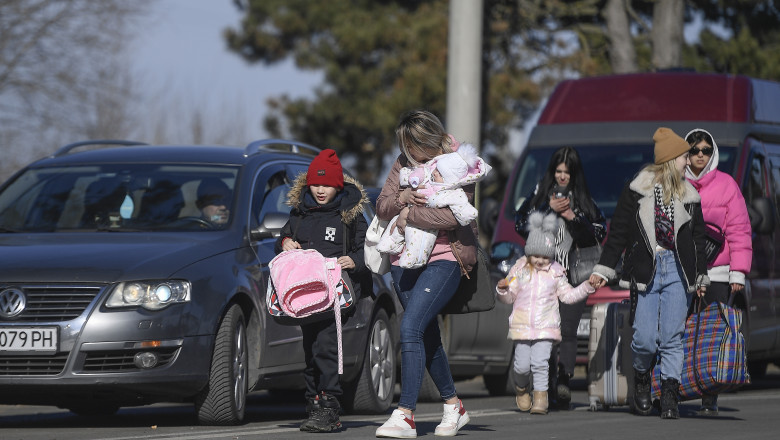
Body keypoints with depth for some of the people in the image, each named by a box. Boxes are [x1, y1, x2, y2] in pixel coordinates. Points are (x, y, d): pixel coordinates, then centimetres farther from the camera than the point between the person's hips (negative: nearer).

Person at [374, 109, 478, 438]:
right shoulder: (404, 164, 12)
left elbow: (453, 215, -19)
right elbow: (381, 207, 9)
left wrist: (410, 215, -15)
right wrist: (400, 198, -12)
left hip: (444, 257, -7)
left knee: (410, 327, -20)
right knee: (427, 336, 12)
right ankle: (453, 407, 28)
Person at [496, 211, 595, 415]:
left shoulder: (555, 272, 5)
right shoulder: (519, 270, 5)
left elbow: (567, 295, 13)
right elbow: (509, 297, 10)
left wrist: (587, 287, 2)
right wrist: (503, 290, -11)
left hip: (546, 327, -1)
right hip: (522, 325, 1)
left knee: (540, 363, -12)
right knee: (522, 365, 0)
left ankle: (540, 399, -7)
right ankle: (521, 387, 31)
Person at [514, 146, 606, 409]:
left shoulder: (584, 201, 14)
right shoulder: (540, 194, 13)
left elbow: (599, 234, 8)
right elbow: (520, 224, 4)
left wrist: (573, 217, -5)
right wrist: (549, 209, -6)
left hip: (573, 273, 0)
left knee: (567, 330, -10)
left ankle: (563, 382, -17)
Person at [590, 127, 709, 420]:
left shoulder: (689, 194, 10)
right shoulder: (637, 190, 0)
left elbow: (698, 238, 19)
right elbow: (618, 232, 2)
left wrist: (701, 276, 20)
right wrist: (603, 270, -1)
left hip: (677, 270, 2)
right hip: (646, 271, -2)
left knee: (672, 338, -4)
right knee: (645, 338, -7)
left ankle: (669, 399, -1)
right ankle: (642, 378, 23)